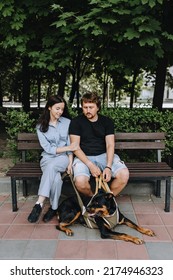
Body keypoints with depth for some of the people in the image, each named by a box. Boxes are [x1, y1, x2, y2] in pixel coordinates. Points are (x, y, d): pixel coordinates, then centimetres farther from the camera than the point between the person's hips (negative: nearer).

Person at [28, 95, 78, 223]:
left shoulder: (67, 122, 4)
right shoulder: (41, 126, 1)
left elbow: (71, 144, 1)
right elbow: (48, 148, -6)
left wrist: (70, 163, -12)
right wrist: (67, 147, -14)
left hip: (64, 158, 0)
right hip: (47, 158, 0)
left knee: (51, 166, -36)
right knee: (56, 178, -34)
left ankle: (39, 204, -32)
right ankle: (54, 207, -18)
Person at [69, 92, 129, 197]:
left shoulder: (107, 121, 6)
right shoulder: (76, 122, 0)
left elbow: (110, 145, -1)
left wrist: (108, 167, -17)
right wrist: (90, 165, -18)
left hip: (104, 155, 2)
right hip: (83, 157, -2)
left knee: (124, 174, -24)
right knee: (80, 182, -32)